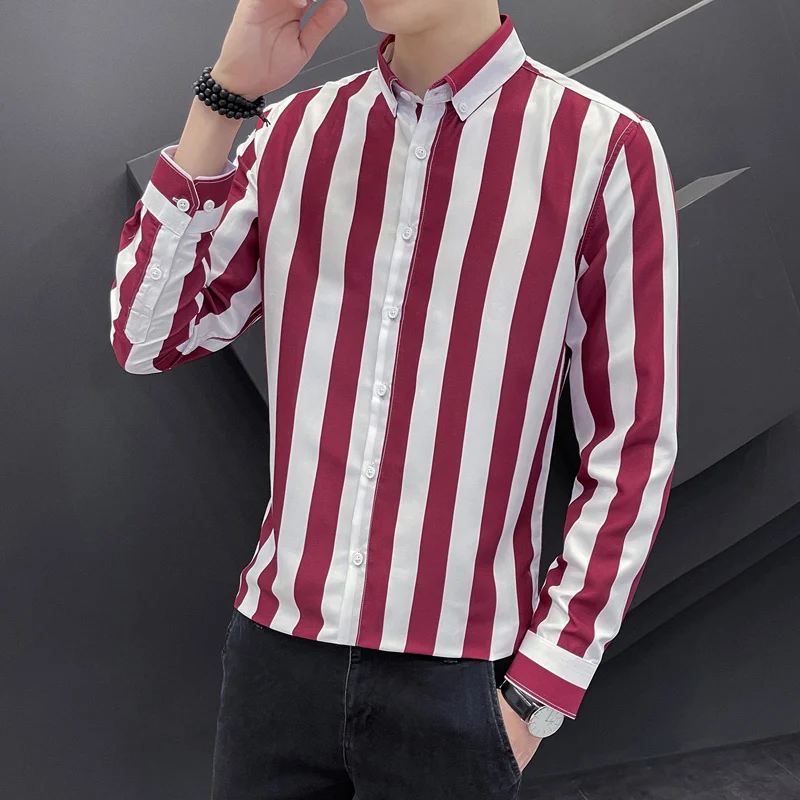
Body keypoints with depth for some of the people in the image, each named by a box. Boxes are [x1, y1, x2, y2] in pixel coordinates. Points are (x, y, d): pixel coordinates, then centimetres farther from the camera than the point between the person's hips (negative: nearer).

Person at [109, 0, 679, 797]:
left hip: (457, 672, -3)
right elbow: (146, 338, -2)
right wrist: (228, 92, -9)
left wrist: (536, 697, -6)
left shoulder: (606, 150, -9)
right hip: (276, 643, 3)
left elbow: (632, 450, -6)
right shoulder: (295, 133, 3)